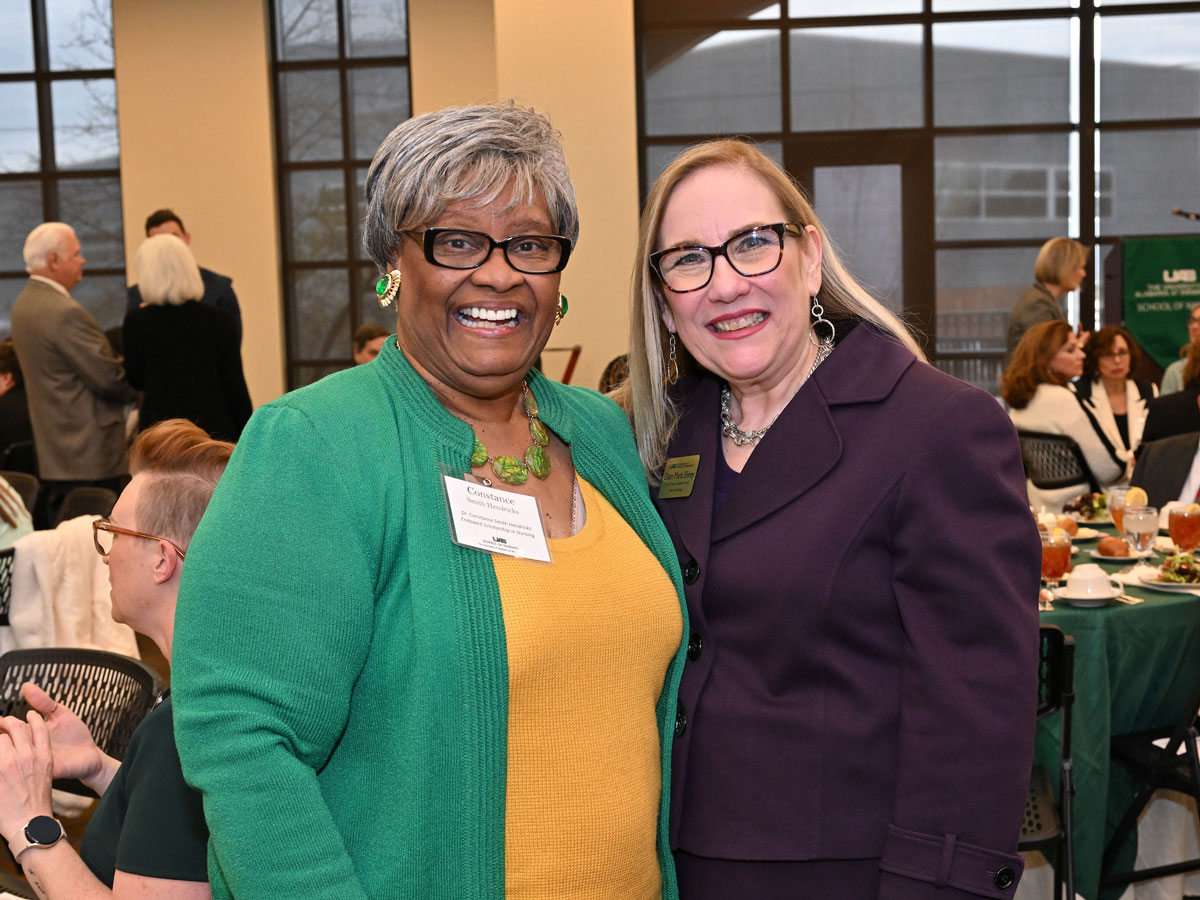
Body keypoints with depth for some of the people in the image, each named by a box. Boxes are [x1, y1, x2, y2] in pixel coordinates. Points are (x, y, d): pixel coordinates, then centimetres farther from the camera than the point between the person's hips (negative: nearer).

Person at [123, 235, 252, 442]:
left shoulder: (138, 322, -4)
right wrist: (245, 440, 10)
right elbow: (235, 387, 1)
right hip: (216, 430, 2)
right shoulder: (216, 320, 1)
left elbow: (134, 381, 6)